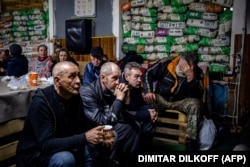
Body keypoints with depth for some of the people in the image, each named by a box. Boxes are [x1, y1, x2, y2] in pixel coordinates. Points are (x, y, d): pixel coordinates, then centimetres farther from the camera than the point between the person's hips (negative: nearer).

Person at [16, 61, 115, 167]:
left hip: (64, 149, 7)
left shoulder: (75, 97, -4)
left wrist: (98, 136, -16)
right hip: (36, 155, -6)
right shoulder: (41, 102, -26)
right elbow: (46, 144, -31)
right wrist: (85, 138, -35)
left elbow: (83, 128, 5)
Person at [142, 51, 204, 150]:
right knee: (146, 100, -29)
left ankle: (191, 141, -22)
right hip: (161, 99, 0)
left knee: (195, 103, -31)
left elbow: (197, 96, -23)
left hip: (180, 102, 0)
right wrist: (148, 92, -23)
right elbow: (147, 75, -7)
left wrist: (191, 77, -36)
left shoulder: (197, 73, -14)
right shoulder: (165, 63, -15)